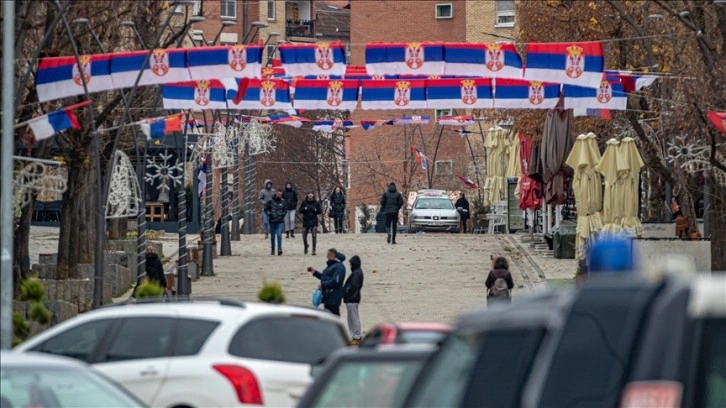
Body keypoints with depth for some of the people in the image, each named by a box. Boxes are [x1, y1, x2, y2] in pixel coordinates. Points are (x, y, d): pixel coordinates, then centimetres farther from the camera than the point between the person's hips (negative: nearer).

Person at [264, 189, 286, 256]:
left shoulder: (283, 201, 3)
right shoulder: (271, 201, -4)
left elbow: (285, 209, 18)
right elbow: (266, 208, 4)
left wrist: (283, 214, 3)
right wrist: (269, 214, -6)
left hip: (280, 221, 0)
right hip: (272, 221, 0)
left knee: (279, 234, -14)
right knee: (272, 236, 9)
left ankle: (279, 249, -17)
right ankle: (272, 250, 21)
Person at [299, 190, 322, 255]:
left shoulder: (316, 203, 2)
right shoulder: (304, 202, 3)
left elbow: (320, 211, 6)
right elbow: (300, 211, 6)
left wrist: (316, 210, -14)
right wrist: (304, 209, -14)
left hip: (314, 221, -1)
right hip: (306, 221, 1)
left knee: (314, 236, -9)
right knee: (304, 236, 4)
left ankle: (314, 250, -4)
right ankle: (306, 247, 31)